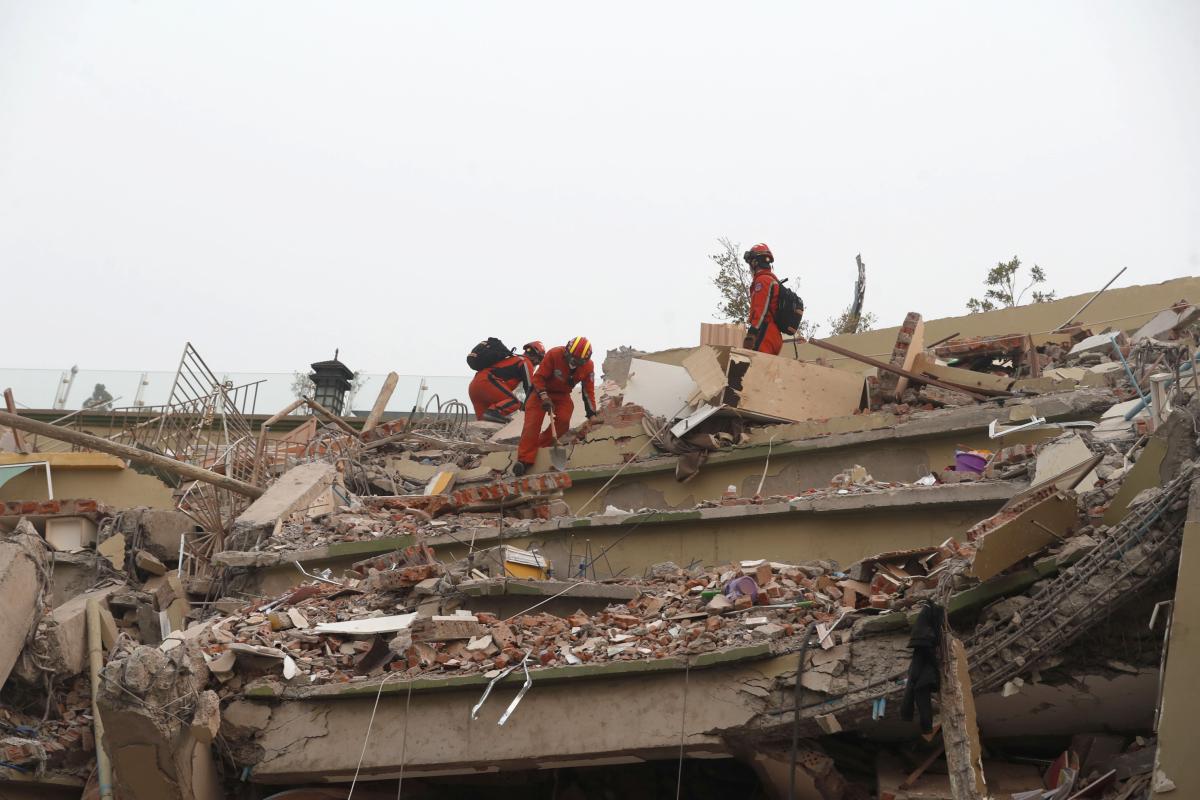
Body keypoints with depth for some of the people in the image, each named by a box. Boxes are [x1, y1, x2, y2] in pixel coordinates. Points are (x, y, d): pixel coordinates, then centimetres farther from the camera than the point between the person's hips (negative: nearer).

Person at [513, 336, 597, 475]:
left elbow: (588, 391, -6)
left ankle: (541, 448, -10)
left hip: (562, 395, 3)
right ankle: (525, 459, -27)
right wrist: (544, 397, -34)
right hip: (542, 391, -3)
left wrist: (592, 414, -11)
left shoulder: (588, 366, -14)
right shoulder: (554, 354, -27)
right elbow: (538, 377, -22)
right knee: (533, 421, -21)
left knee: (563, 420, -23)